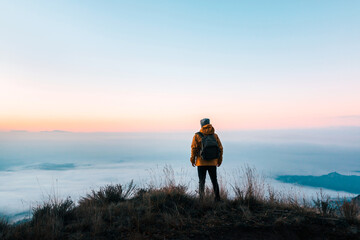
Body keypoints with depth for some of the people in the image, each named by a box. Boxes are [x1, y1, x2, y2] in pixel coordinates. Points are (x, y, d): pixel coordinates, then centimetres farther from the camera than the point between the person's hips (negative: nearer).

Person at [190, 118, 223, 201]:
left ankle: (201, 198, 2)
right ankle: (217, 198, 18)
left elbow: (194, 148, -9)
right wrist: (219, 160, 12)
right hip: (213, 163, 2)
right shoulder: (215, 136, 1)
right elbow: (220, 148, 2)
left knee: (201, 181, 6)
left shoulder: (197, 136, -7)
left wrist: (193, 159, 2)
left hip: (201, 163, -2)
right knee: (214, 181, 15)